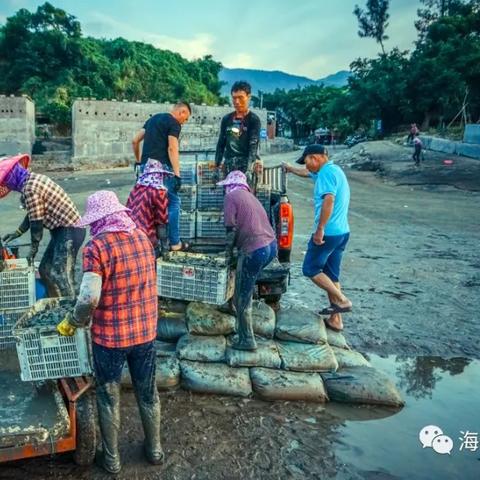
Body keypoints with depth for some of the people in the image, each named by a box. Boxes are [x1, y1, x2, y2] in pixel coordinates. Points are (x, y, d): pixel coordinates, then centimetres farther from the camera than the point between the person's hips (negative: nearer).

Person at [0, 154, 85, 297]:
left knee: (60, 275, -12)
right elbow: (33, 215, 20)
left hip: (69, 231, -10)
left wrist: (33, 249, -4)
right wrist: (17, 232, 26)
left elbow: (36, 221, -15)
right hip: (68, 229, 10)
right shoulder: (33, 178, 12)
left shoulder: (30, 188, -19)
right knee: (45, 269, 15)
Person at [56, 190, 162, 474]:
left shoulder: (98, 246, -19)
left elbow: (89, 298, -26)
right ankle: (155, 449, 38)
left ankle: (112, 458, 34)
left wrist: (71, 323, -8)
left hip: (110, 336, -4)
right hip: (145, 331, 5)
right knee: (148, 393, 20)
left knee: (109, 398, 17)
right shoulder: (143, 238, -1)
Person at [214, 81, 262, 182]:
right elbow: (221, 144, 15)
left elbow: (253, 145, -13)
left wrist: (249, 169, -25)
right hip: (229, 164, 4)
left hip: (246, 163, -4)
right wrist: (217, 166, 9)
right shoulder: (226, 119, 12)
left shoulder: (254, 119, -2)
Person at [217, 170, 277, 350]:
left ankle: (246, 340, 13)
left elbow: (231, 229, -6)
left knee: (242, 298, 5)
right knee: (245, 292, 27)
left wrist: (229, 254, 5)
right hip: (271, 246, 9)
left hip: (255, 250, -9)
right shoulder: (251, 197, 25)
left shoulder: (231, 196, 1)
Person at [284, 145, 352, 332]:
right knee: (330, 274, 13)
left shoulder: (326, 172, -13)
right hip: (342, 232, 10)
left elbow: (329, 200, -26)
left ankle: (342, 300, 2)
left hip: (328, 232, -10)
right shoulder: (333, 170, 18)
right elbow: (306, 173, 36)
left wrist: (320, 229, -24)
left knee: (311, 269, 3)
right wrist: (289, 168, 47)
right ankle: (335, 320, 16)